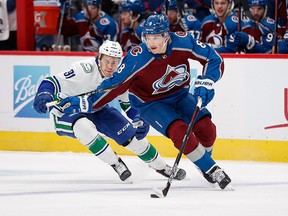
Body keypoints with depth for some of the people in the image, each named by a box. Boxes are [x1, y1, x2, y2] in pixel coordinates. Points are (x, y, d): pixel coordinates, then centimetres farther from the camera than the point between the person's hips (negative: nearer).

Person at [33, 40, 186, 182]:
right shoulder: (85, 70, -33)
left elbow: (129, 102, 3)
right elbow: (53, 83, -33)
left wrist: (138, 120, -14)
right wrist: (43, 97, -53)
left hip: (96, 110, 5)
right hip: (67, 110, -5)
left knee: (130, 133, -3)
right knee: (84, 127, -37)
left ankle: (160, 166, 20)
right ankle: (116, 164, -21)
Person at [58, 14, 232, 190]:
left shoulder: (182, 42, -23)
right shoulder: (137, 58, -29)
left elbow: (214, 59, -13)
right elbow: (116, 84, -25)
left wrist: (205, 83, -27)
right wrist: (84, 103, -30)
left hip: (179, 95, 3)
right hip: (151, 103, -3)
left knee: (205, 127, -14)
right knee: (179, 131, -26)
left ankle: (205, 157, 18)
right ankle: (210, 169, -11)